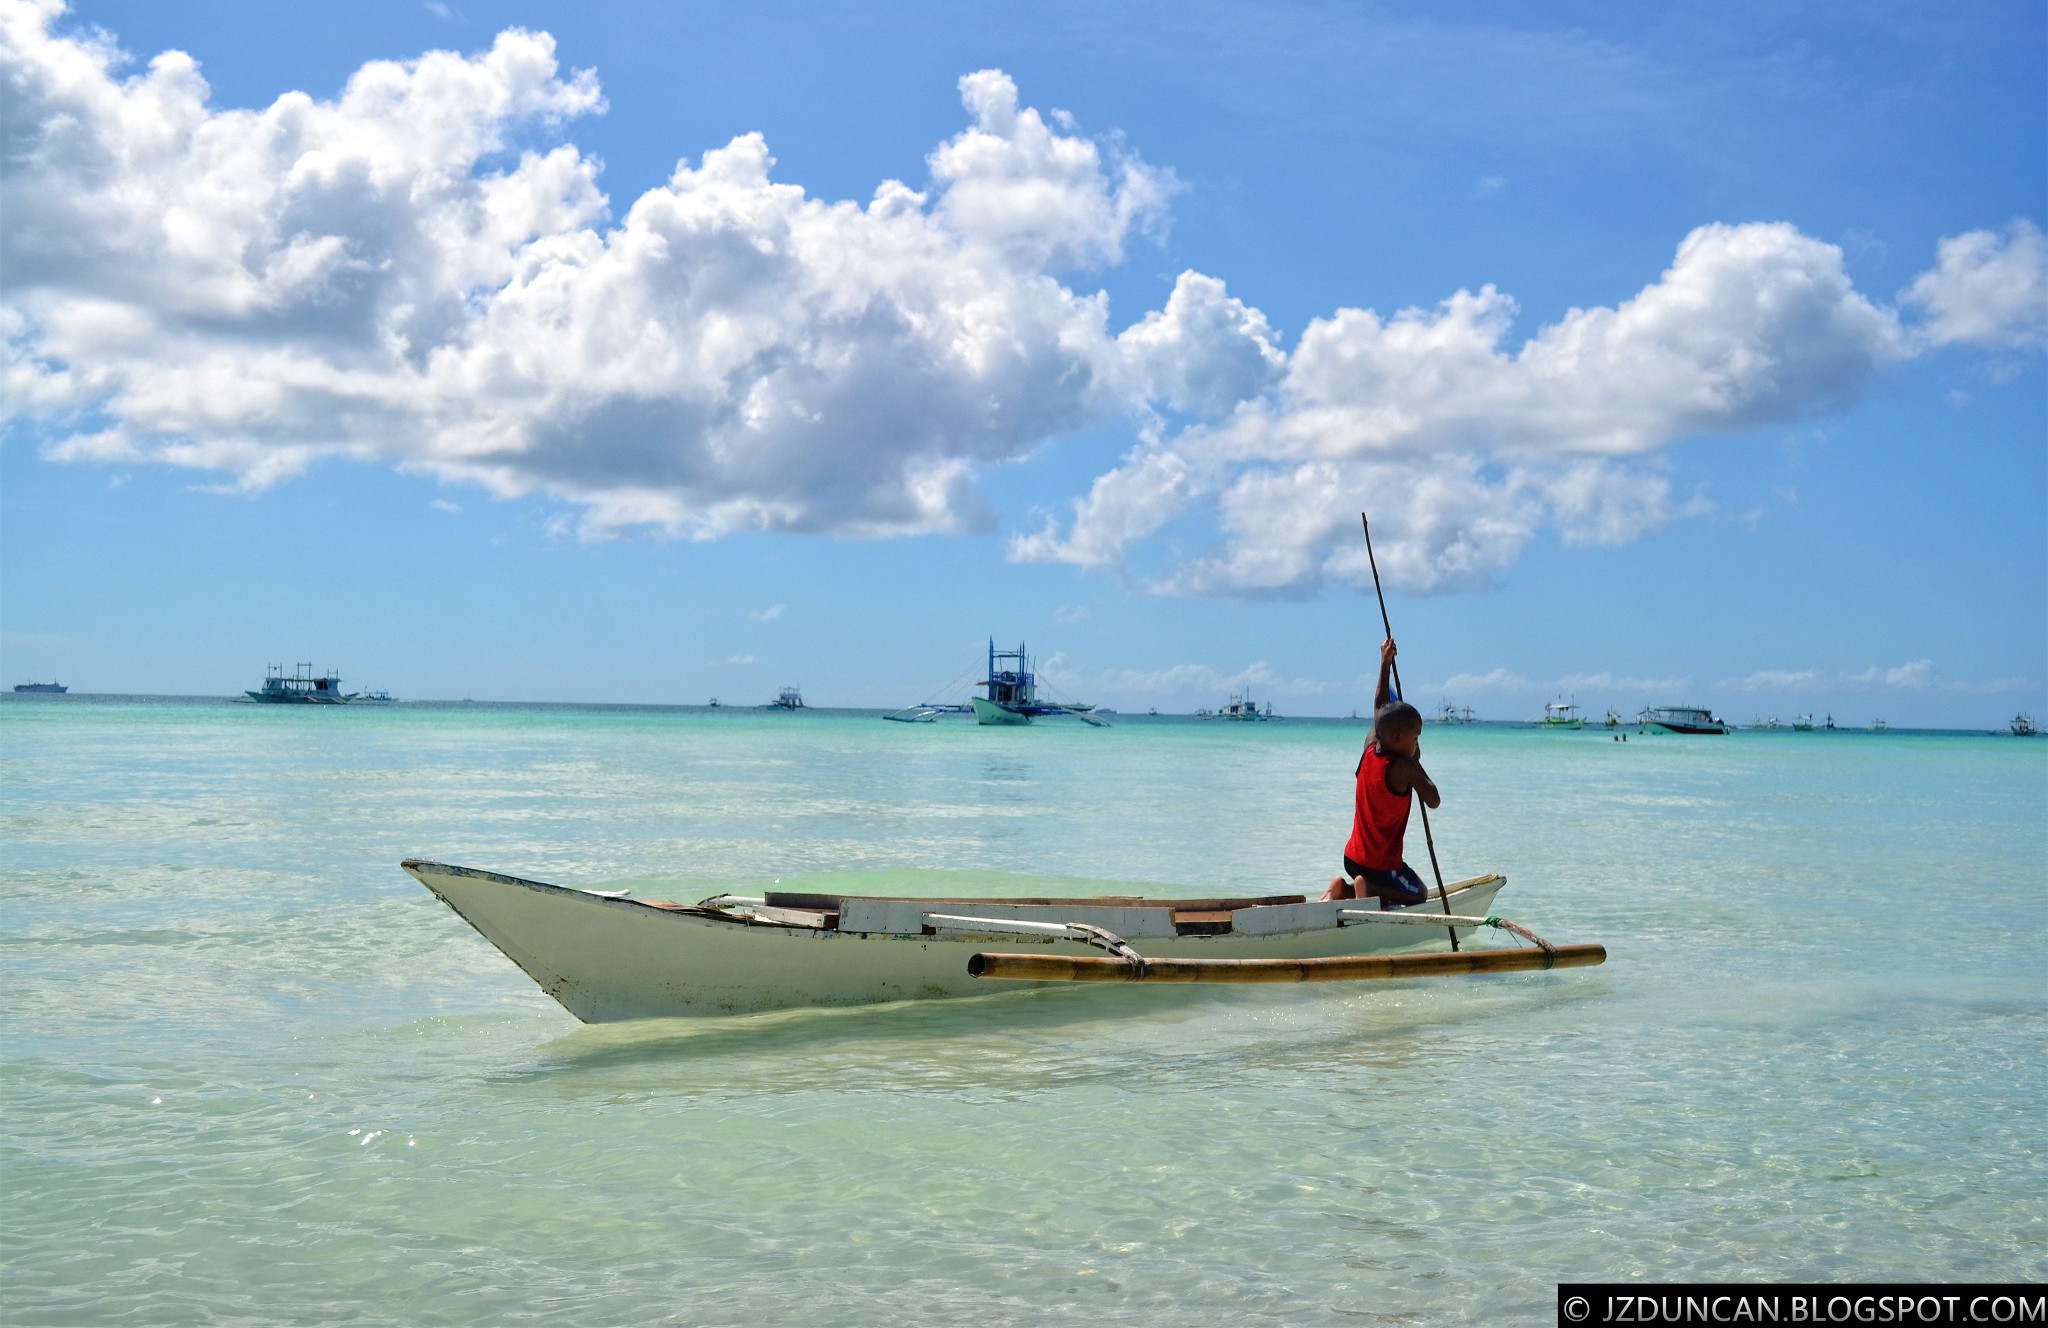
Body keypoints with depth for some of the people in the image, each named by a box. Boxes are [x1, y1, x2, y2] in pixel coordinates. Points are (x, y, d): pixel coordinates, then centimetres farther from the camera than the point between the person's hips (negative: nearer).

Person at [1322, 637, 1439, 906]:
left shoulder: (1369, 750, 0)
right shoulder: (1404, 768, -20)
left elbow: (1379, 709, 14)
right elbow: (1434, 801, -12)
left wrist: (1385, 664, 18)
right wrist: (1417, 762, -2)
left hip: (1352, 857, 7)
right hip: (1381, 865, -7)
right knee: (1419, 894, 16)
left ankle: (1342, 888, 2)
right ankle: (1366, 887, -9)